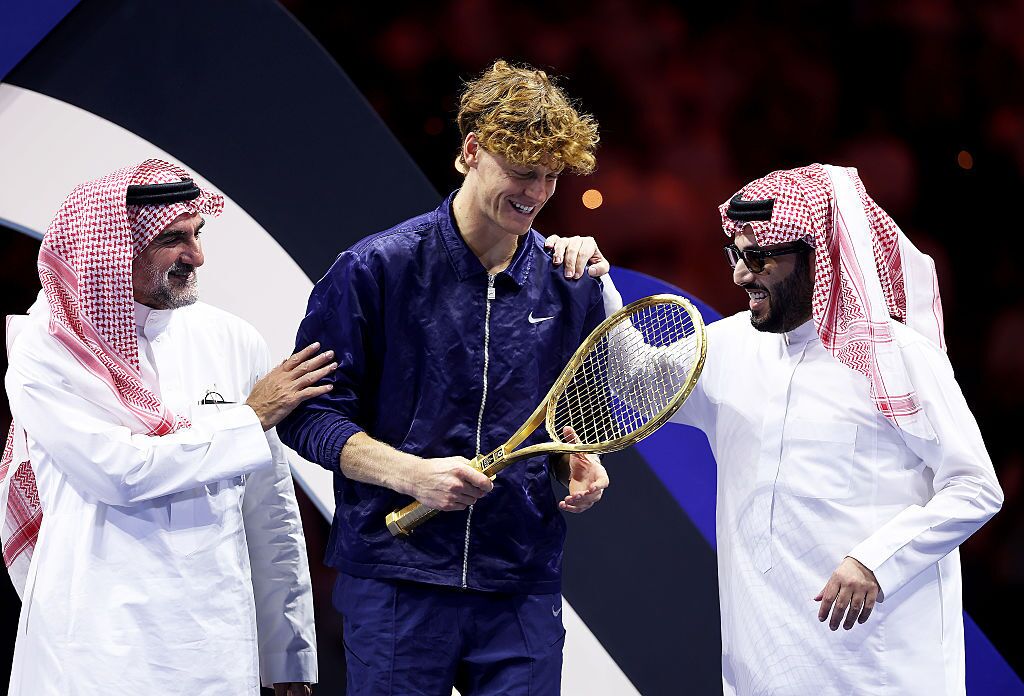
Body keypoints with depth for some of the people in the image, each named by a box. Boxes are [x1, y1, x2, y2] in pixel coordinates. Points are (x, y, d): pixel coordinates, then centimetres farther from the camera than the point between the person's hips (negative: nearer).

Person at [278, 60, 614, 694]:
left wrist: (581, 466, -1)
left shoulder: (568, 285, 8)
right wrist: (412, 474, -17)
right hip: (396, 585, -3)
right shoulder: (378, 268, -4)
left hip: (524, 592, 3)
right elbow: (309, 415, -4)